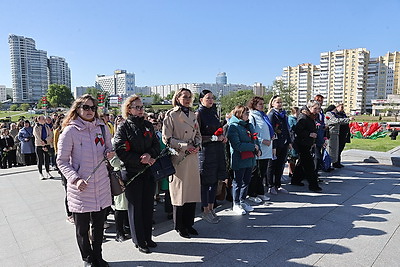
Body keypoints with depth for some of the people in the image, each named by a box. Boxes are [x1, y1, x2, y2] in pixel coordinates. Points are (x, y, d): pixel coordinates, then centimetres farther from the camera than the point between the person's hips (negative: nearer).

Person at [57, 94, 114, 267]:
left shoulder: (102, 128, 5)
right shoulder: (70, 131, -8)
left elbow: (109, 148, 18)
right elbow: (62, 161, -6)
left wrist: (109, 153, -6)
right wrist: (75, 179, -18)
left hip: (101, 186, 4)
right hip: (80, 188, -3)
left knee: (99, 225, 16)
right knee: (82, 228, 12)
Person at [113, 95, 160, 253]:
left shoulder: (148, 125, 11)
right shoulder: (123, 127, -4)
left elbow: (156, 145, 8)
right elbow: (121, 151, -14)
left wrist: (150, 154, -13)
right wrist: (141, 160, -17)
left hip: (149, 171, 5)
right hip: (132, 173, -5)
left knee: (148, 205, 12)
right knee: (135, 206, 6)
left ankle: (147, 237, 29)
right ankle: (139, 242, 21)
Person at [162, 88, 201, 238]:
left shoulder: (193, 115, 14)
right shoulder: (171, 115, -5)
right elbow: (166, 138, -9)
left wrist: (197, 145, 0)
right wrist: (185, 146, -15)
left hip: (193, 158, 6)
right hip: (178, 158, -6)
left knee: (193, 190, 10)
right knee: (179, 191, 2)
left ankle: (189, 224, 26)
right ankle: (179, 226, 20)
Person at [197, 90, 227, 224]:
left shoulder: (214, 112, 13)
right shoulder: (199, 114, -9)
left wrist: (222, 136, 5)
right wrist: (214, 138, -18)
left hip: (218, 150, 8)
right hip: (206, 150, -7)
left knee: (215, 180, 12)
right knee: (206, 181, 1)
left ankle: (211, 208, 25)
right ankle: (205, 211, 14)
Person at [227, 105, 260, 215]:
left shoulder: (249, 126, 12)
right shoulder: (233, 127, -14)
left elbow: (255, 139, 20)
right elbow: (237, 145, -21)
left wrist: (258, 150, 2)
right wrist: (253, 147, -17)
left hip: (250, 159, 8)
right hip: (239, 160, -8)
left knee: (246, 181, 16)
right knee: (238, 182, 5)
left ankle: (243, 201, 32)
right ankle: (236, 205, 19)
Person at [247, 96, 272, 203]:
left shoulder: (263, 115, 18)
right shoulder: (252, 116, -9)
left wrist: (270, 138, 11)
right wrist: (262, 141, -17)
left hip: (266, 150, 8)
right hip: (258, 150, -8)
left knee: (263, 172, 14)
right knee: (255, 173, 1)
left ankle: (260, 193, 26)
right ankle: (252, 195, 12)